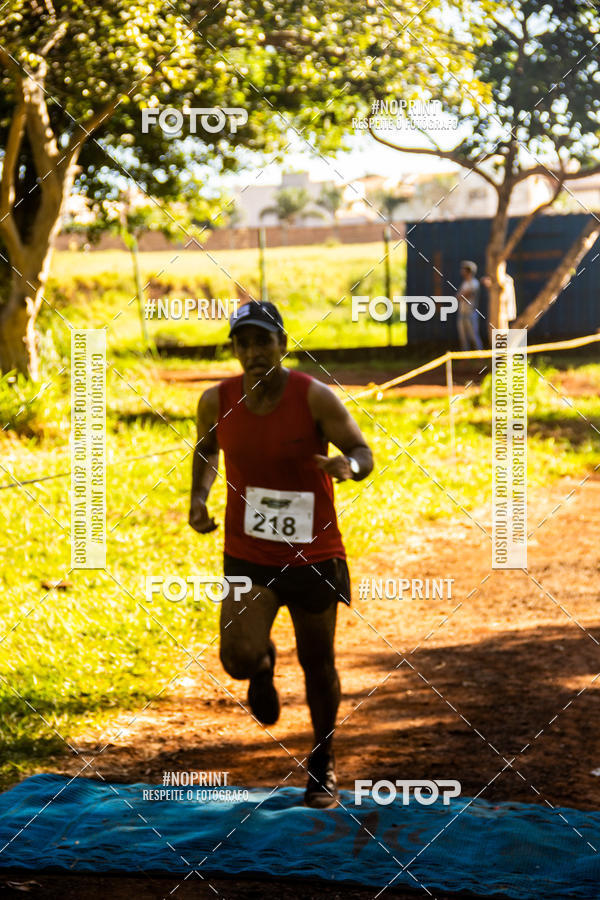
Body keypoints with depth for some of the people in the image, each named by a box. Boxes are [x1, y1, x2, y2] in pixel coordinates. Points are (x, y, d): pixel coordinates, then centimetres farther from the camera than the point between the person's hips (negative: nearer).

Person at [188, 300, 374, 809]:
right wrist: (199, 496, -2)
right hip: (248, 556, 1)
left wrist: (349, 466, -33)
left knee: (318, 665, 10)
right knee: (239, 658, -16)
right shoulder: (218, 402, -6)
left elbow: (364, 452, -9)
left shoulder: (315, 398, -14)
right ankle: (264, 667, 24)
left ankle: (323, 765, 33)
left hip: (314, 557, -1)